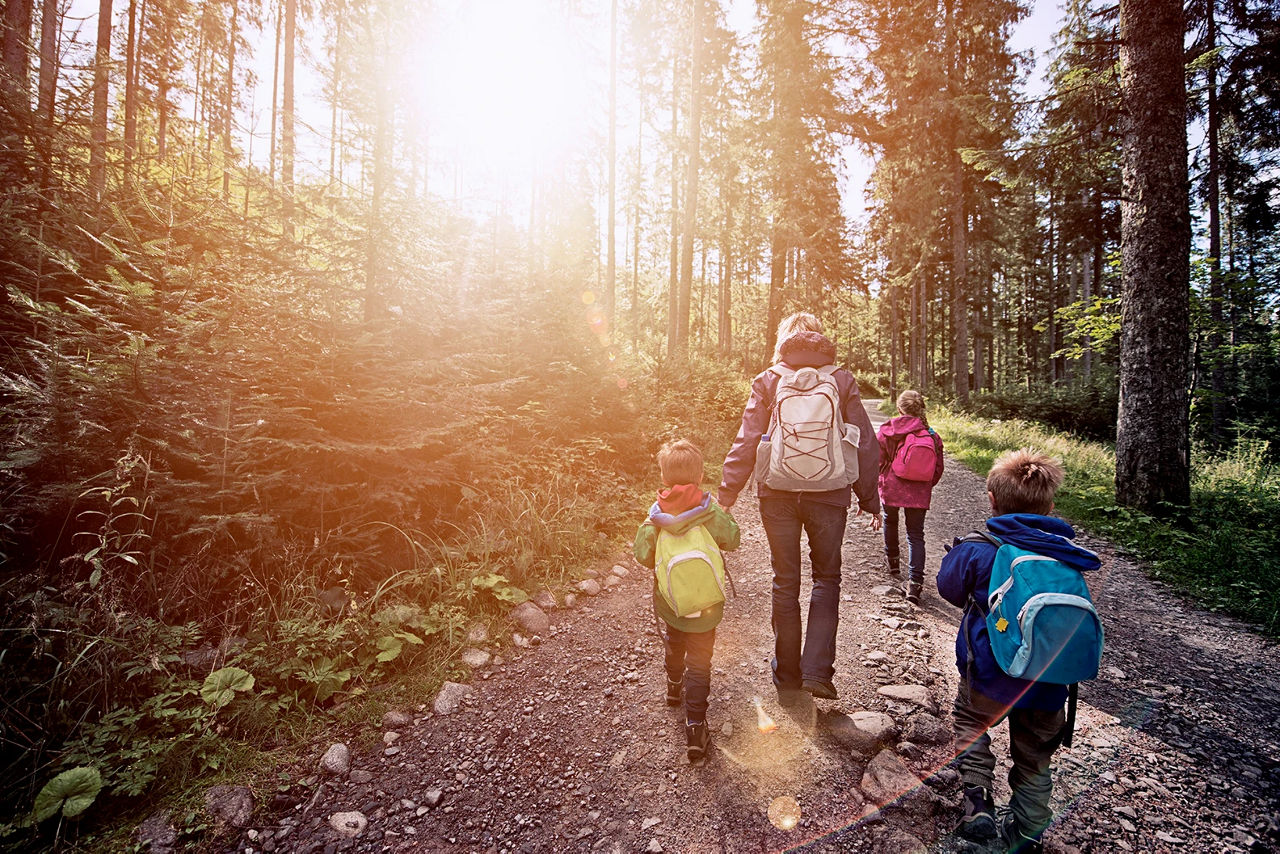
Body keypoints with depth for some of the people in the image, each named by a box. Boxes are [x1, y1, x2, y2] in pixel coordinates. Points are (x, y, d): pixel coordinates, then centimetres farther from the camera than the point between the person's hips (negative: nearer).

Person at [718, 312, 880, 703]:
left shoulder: (768, 381, 1)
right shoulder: (842, 380, 2)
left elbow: (745, 443, -5)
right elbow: (865, 444, 4)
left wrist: (726, 495, -1)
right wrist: (870, 499, 12)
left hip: (777, 495, 0)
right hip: (828, 495, 0)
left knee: (785, 582, 12)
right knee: (826, 578, 17)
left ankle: (787, 679, 23)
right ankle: (817, 669, 8)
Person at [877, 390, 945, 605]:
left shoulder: (886, 431, -8)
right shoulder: (931, 436, -1)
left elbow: (878, 461, -3)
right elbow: (938, 469, 5)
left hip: (890, 489, -1)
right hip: (919, 494, 1)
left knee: (890, 521, 26)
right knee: (916, 535, 6)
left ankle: (892, 559, 44)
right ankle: (914, 582, -5)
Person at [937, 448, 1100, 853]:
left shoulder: (977, 551, -18)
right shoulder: (1068, 556, -7)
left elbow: (950, 588, 1)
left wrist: (956, 553, 15)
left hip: (989, 674, -3)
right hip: (1049, 684, 3)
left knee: (970, 721, 25)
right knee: (1034, 758, 21)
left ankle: (978, 801, 14)